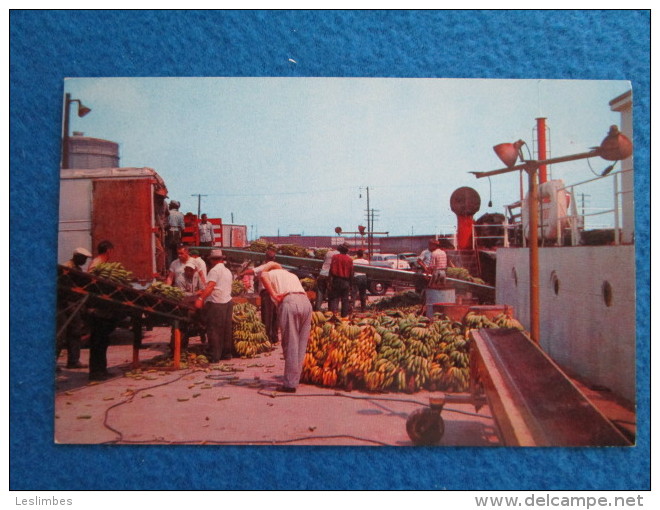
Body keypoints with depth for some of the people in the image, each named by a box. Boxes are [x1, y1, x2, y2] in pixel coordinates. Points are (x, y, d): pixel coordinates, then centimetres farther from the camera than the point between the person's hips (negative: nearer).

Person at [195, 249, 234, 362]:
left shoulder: (215, 270, -9)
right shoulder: (228, 271, 17)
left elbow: (210, 286, -22)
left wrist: (201, 299, -26)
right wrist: (204, 292, 34)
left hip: (216, 303, -8)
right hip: (228, 302, 8)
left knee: (214, 331, -2)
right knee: (226, 330, 13)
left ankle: (214, 357, 0)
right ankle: (227, 353, 19)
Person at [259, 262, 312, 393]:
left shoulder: (272, 273, 20)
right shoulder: (293, 275, 36)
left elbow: (263, 275, -5)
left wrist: (274, 295, -4)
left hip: (289, 302, -5)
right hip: (306, 302, 6)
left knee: (290, 345, -3)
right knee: (301, 345, 10)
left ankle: (290, 384, 0)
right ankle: (295, 380, 15)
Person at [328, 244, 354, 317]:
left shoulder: (335, 257, -1)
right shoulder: (349, 259, 0)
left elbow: (331, 270, -5)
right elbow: (351, 273, 3)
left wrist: (330, 281, -1)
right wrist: (351, 284, 11)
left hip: (336, 280, 0)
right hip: (345, 281, 0)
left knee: (334, 298, 2)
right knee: (345, 299, 8)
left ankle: (333, 312, -14)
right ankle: (344, 315, 9)